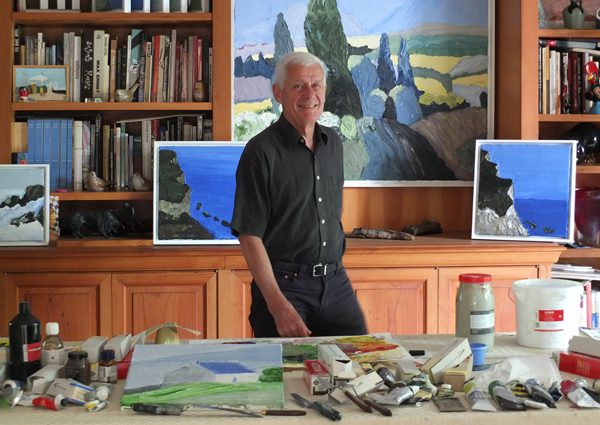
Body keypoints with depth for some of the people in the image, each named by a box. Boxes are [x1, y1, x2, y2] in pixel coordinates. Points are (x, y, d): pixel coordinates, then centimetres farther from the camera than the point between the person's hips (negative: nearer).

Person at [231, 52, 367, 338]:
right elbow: (250, 236, -14)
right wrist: (278, 306, -21)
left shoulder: (333, 143, 11)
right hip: (284, 283, -5)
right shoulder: (261, 151, -10)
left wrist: (335, 274, 16)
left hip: (336, 282, 6)